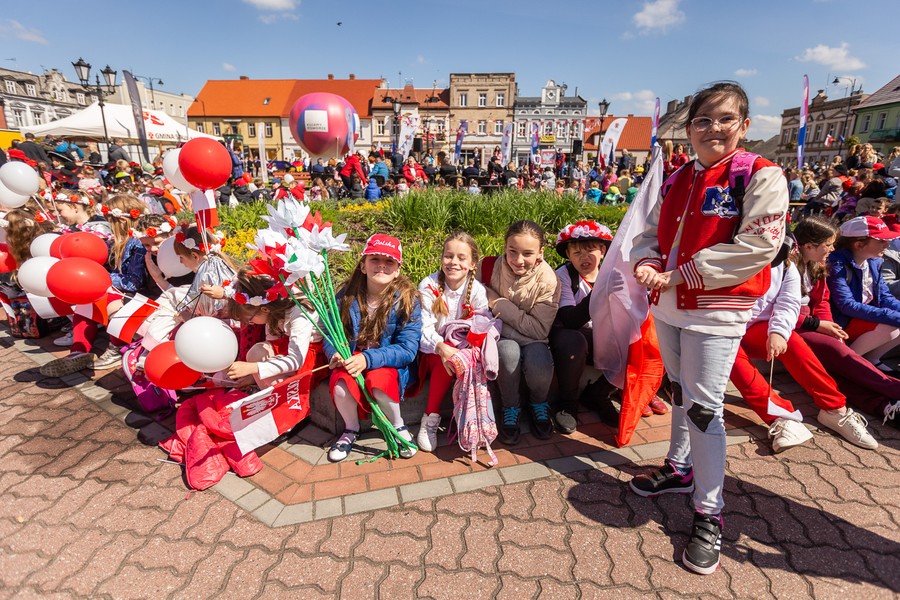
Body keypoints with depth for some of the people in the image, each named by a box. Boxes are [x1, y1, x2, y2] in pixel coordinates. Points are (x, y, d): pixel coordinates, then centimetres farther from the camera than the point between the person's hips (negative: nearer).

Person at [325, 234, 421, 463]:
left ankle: (399, 427, -1)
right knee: (340, 386, -28)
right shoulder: (347, 295, -5)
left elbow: (407, 349, -18)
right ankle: (351, 429, 7)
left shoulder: (407, 299, -13)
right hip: (350, 359, 3)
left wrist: (368, 358, -30)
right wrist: (335, 353, -25)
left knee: (378, 383, -34)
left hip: (389, 364, -2)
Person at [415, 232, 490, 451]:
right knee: (447, 358, -33)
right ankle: (431, 419, -18)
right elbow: (424, 328, -21)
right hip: (433, 350, -2)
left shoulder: (477, 289, -7)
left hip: (462, 348, 2)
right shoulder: (429, 286, -13)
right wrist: (441, 347, -41)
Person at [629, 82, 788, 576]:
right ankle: (679, 470, 40)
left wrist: (678, 275, -21)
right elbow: (652, 233, 13)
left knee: (704, 405, -4)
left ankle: (709, 515, 13)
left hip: (717, 310, -6)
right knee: (679, 392, 19)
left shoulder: (761, 177, -9)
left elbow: (757, 246, -20)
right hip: (668, 305, 7)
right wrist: (646, 264, -10)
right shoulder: (678, 180, 10)